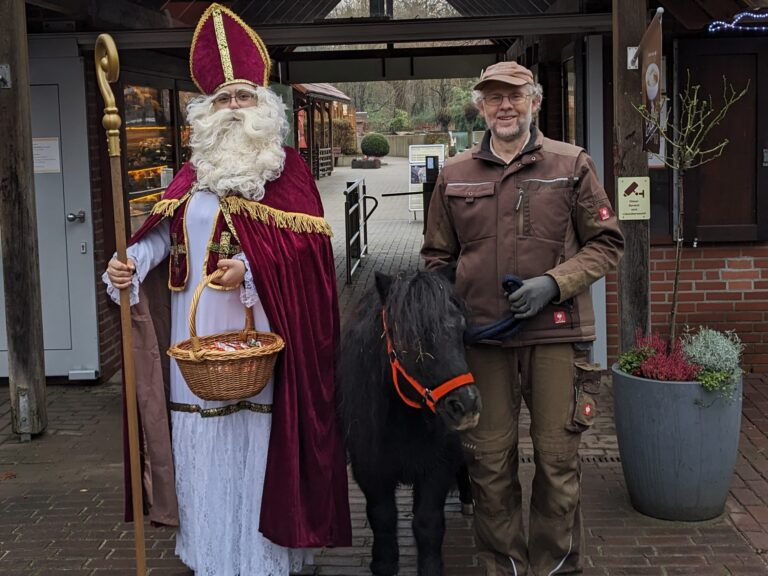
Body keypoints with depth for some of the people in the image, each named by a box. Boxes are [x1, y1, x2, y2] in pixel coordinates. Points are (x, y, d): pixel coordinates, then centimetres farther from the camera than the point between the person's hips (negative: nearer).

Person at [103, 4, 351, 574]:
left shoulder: (288, 170, 3)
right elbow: (161, 232, 6)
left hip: (261, 337, -3)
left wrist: (252, 268, -21)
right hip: (198, 335, 4)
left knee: (259, 445, -1)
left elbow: (305, 244, -7)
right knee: (203, 445, 6)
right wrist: (130, 264, -14)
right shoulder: (193, 173, 14)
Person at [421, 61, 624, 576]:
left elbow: (607, 243, 3)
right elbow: (437, 257, 16)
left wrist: (554, 282, -11)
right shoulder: (454, 175, 10)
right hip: (482, 338, 2)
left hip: (556, 333, -1)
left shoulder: (572, 165, 4)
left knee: (558, 459, 5)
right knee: (490, 460, 7)